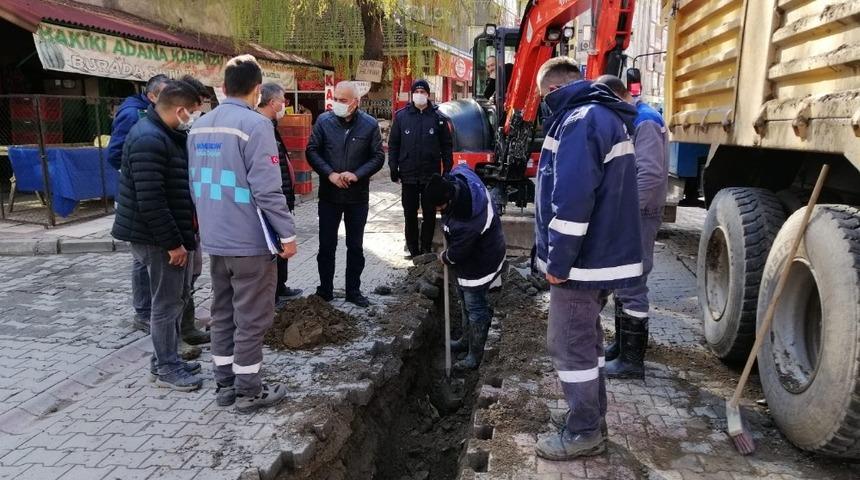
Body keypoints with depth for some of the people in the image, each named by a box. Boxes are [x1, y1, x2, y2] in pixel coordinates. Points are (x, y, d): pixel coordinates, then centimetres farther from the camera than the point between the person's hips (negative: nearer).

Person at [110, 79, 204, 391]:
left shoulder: (164, 134, 12)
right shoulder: (149, 140, -22)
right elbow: (150, 201, -27)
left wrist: (180, 236, 19)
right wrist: (172, 243, -23)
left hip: (171, 233, 10)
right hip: (157, 238, -10)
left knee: (177, 296, 17)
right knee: (167, 302, 0)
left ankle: (166, 358, 30)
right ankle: (167, 369, 13)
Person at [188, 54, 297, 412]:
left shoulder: (199, 126, 9)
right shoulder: (255, 124, -16)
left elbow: (196, 183, 16)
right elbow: (266, 189, -20)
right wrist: (287, 233, -13)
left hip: (214, 238, 8)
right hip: (250, 240, -7)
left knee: (223, 312, 16)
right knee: (251, 318, 3)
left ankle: (225, 384, 26)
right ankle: (248, 391, 14)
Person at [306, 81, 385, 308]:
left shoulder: (370, 124, -4)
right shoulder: (324, 121, -4)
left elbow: (378, 156, -2)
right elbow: (312, 151, -3)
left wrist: (357, 174, -16)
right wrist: (330, 174, -16)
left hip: (358, 196, 0)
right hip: (329, 195, 0)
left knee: (355, 246, 11)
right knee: (326, 245, 8)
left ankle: (353, 291, 24)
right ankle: (325, 289, 23)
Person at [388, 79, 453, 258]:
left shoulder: (438, 117, 1)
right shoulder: (401, 116, 3)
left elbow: (447, 146, 3)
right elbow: (393, 145, 5)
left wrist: (447, 171, -2)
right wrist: (394, 170, -1)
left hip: (431, 176, 0)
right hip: (408, 175, 1)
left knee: (430, 214, 7)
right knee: (410, 215, 7)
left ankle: (426, 249, 20)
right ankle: (413, 250, 18)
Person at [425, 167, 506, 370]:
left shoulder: (466, 222, -40)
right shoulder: (456, 180, -18)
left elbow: (457, 252, -25)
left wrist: (445, 258, -1)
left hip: (480, 263, -10)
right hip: (471, 253, 10)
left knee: (475, 307, 1)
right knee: (465, 299, 23)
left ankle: (475, 355, 16)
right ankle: (467, 340, 40)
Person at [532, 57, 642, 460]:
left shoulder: (580, 120, -18)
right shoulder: (604, 115, 15)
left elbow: (572, 198, -26)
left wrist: (558, 261, -20)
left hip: (583, 259, -10)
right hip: (602, 254, 10)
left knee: (569, 347, 1)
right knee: (585, 342, 19)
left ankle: (583, 433, 14)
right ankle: (592, 421, 31)